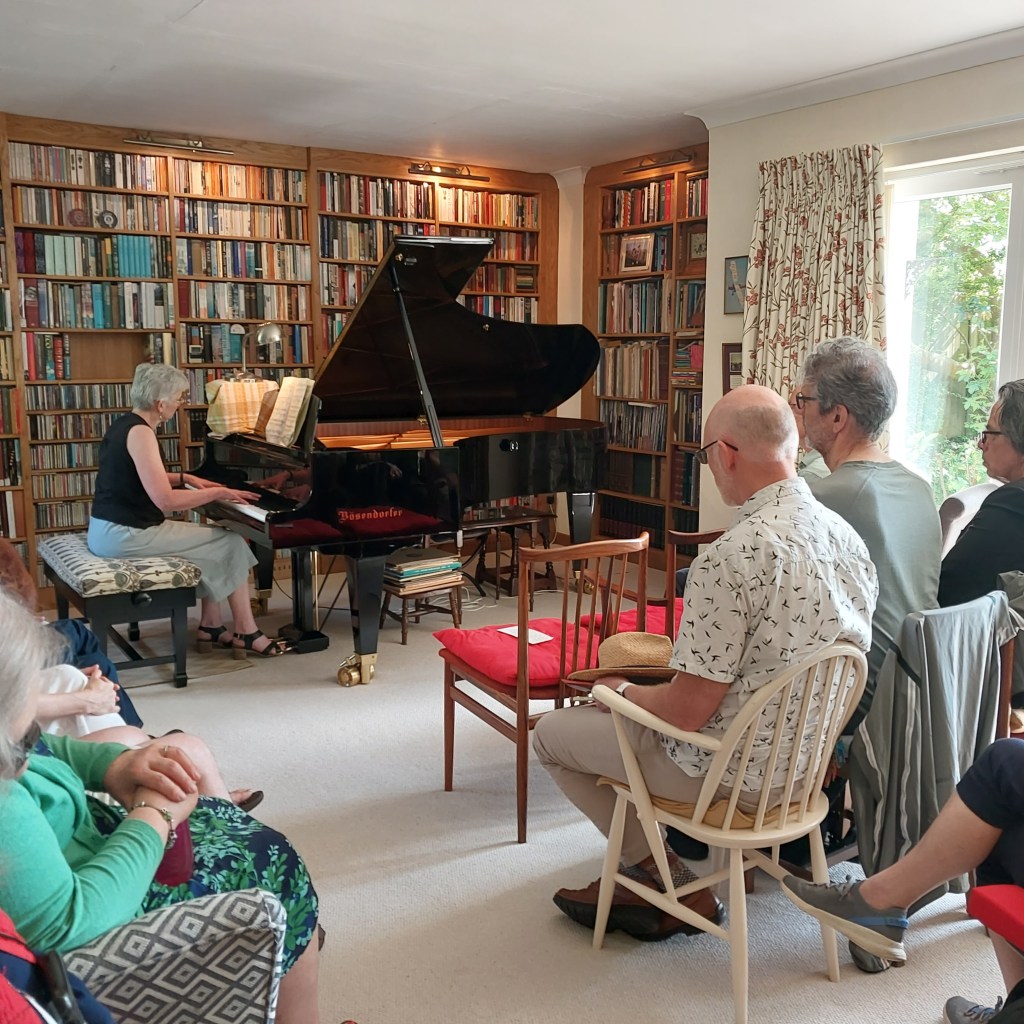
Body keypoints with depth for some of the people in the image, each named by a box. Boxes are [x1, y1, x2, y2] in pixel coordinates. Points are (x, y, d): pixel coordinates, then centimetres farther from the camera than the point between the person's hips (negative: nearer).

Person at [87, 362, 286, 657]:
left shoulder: (125, 424, 11)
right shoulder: (140, 432, -19)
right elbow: (165, 500, -26)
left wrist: (185, 478, 17)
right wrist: (218, 492, -16)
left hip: (112, 529, 10)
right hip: (125, 535, -10)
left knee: (215, 541, 18)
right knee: (232, 542, -2)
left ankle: (211, 625, 18)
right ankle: (248, 633, 6)